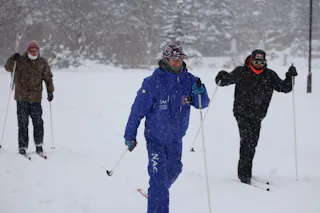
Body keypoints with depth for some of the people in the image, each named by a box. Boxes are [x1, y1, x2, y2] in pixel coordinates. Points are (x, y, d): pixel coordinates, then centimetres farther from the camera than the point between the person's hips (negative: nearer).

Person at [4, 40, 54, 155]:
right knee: (23, 123, 0)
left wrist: (50, 92, 4)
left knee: (38, 122, 1)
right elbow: (8, 68, 4)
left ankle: (39, 145, 14)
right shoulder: (20, 60, 3)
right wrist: (12, 59, -14)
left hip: (36, 98, 1)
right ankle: (23, 146, 7)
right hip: (22, 98, -1)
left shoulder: (42, 62, 5)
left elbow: (48, 78, 10)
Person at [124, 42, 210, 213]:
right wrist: (130, 135, -9)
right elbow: (138, 109, -13)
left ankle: (158, 193, 52)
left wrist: (200, 93, -25)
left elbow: (202, 104, -2)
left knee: (174, 169, 24)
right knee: (158, 177, -12)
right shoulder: (153, 82, -20)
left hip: (176, 137, 5)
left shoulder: (189, 79, -7)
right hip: (155, 138, -5)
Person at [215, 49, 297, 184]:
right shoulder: (241, 72, -4)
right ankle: (244, 173, -13)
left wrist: (289, 77, -11)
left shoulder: (270, 75, 2)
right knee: (247, 139, -17)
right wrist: (221, 78, -18)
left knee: (252, 144, 10)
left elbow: (284, 88, 6)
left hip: (257, 116, 4)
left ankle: (246, 171, 27)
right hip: (242, 113, -4)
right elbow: (227, 79, 4)